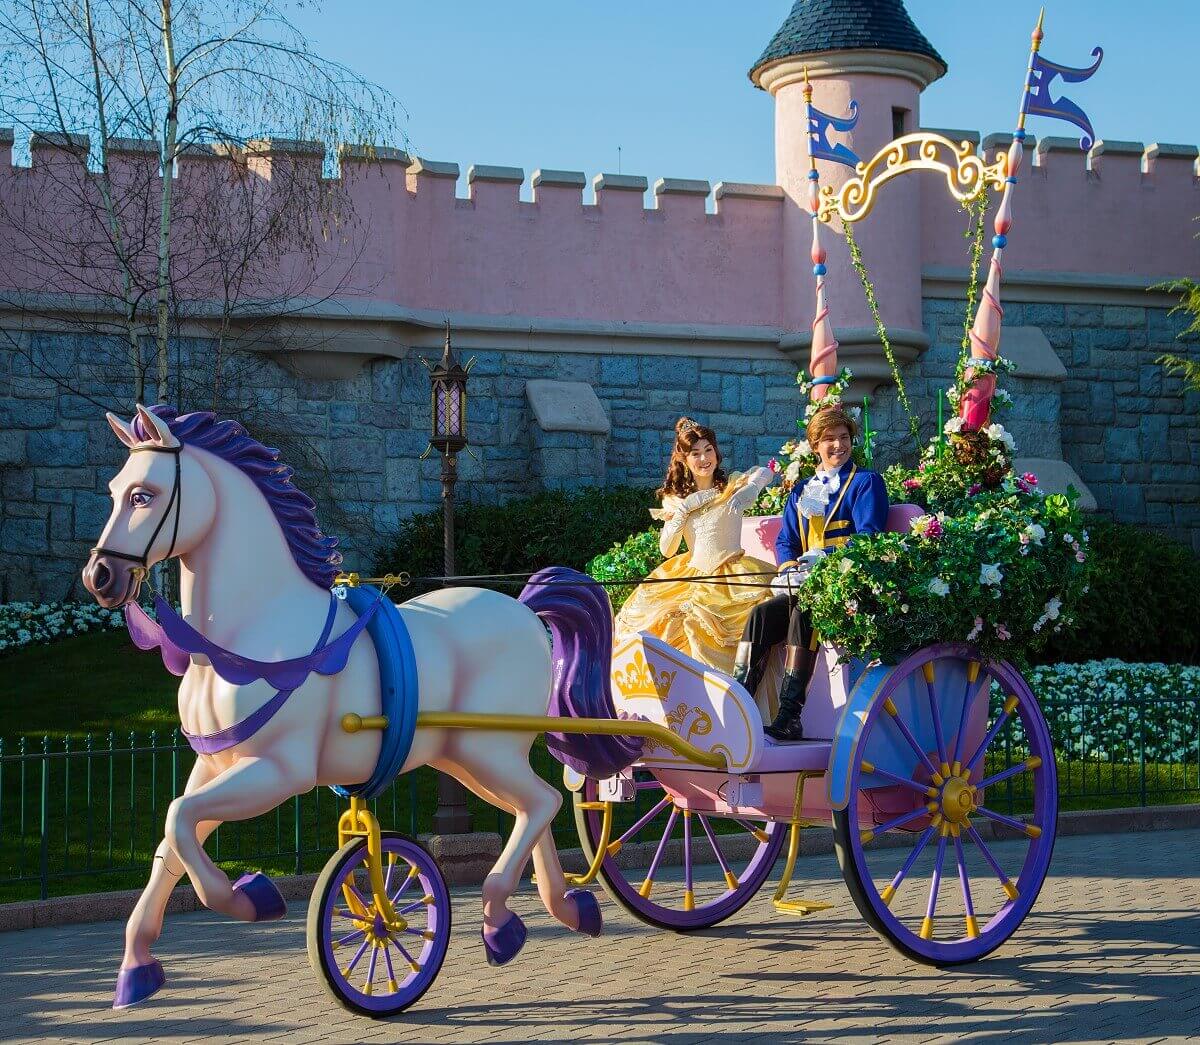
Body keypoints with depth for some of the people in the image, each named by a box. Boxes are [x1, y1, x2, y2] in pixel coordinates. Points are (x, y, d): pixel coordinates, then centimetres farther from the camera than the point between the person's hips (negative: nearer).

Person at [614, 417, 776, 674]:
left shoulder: (733, 484, 1)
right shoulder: (676, 498, 9)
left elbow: (766, 472, -13)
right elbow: (666, 549, 4)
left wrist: (748, 490, -33)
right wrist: (683, 510, -9)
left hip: (731, 574, -3)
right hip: (692, 574, 4)